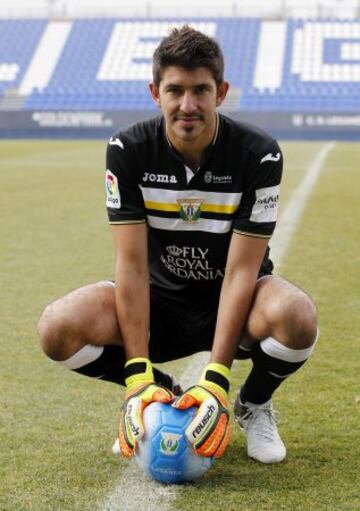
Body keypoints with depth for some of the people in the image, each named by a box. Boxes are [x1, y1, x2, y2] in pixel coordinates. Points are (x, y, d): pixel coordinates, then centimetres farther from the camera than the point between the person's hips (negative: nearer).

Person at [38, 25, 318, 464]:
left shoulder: (259, 155, -19)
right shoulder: (127, 151, -15)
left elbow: (241, 272, -21)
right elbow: (132, 266, -18)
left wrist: (214, 380, -29)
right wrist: (139, 378, -26)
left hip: (233, 303, -1)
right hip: (161, 301, 2)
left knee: (296, 316, -37)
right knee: (59, 328, -26)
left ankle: (254, 404, 0)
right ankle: (164, 395, 4)